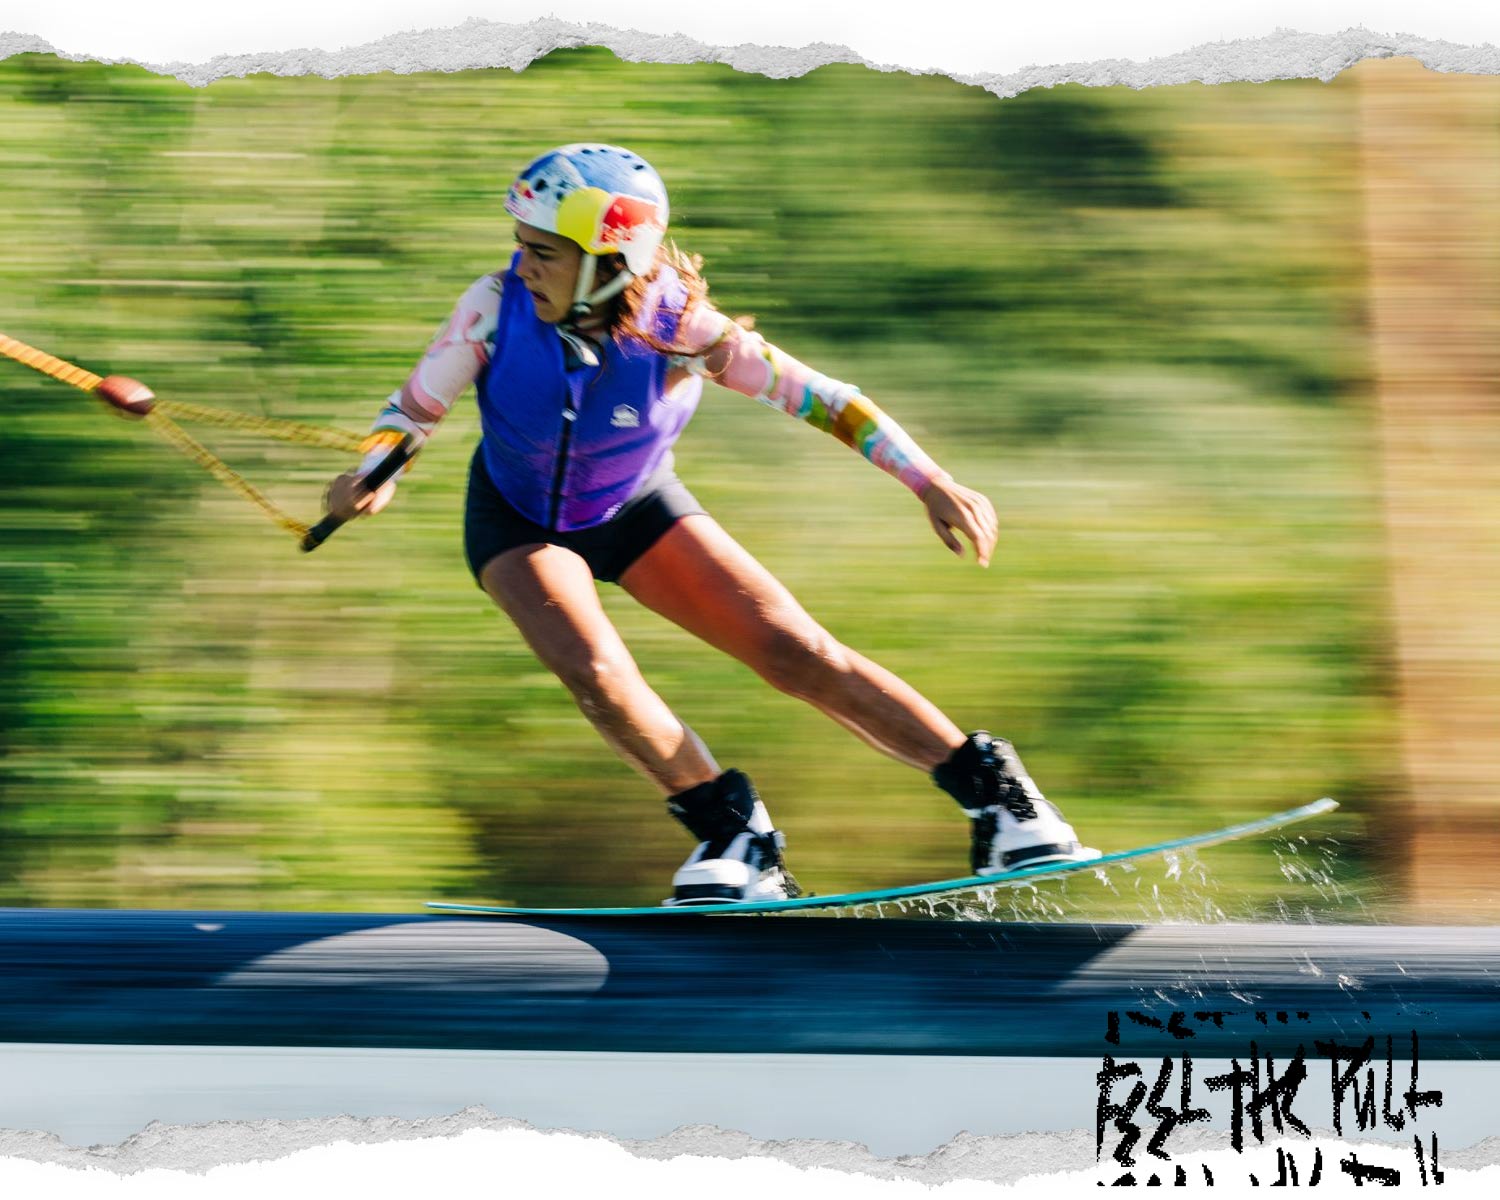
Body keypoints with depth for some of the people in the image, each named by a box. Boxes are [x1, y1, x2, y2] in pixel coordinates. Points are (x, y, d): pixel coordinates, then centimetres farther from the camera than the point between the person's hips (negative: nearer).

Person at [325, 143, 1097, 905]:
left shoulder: (674, 324, -31)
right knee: (596, 674, -26)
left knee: (798, 655, -10)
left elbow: (816, 396, -24)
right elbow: (413, 410, -14)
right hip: (518, 520, 0)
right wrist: (373, 477, -35)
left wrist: (931, 484, -30)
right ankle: (733, 835, -5)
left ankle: (997, 795, 1)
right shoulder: (498, 307, -29)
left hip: (636, 510, 0)